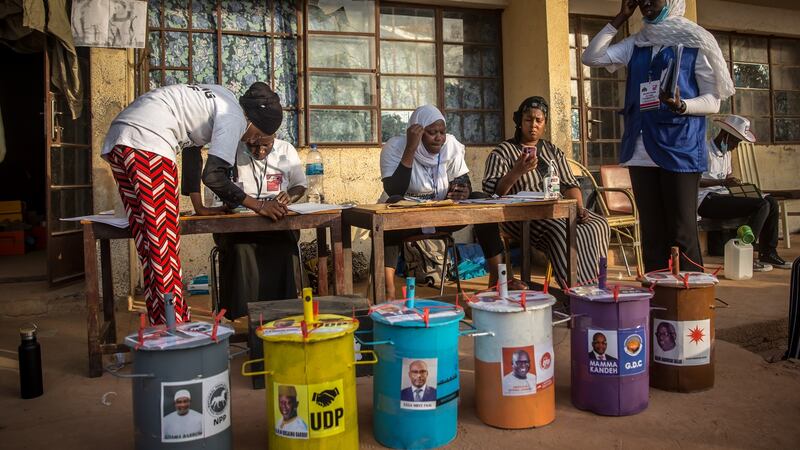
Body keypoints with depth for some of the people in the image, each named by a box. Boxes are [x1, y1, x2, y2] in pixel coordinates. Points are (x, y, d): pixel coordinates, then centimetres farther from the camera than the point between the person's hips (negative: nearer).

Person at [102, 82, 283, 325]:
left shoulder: (219, 99, 24)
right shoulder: (234, 117, -5)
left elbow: (191, 145, 31)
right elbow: (213, 176, -13)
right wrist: (259, 206, -4)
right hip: (146, 143, -10)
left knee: (149, 244, 11)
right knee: (164, 243, -6)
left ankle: (160, 323, 18)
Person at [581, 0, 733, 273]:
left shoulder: (695, 42, 2)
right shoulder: (635, 45, 17)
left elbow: (713, 100, -1)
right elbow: (591, 58, 9)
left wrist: (680, 105, -22)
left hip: (679, 149, -5)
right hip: (641, 151, 5)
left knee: (682, 233, -6)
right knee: (651, 232, 7)